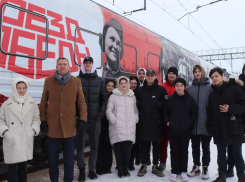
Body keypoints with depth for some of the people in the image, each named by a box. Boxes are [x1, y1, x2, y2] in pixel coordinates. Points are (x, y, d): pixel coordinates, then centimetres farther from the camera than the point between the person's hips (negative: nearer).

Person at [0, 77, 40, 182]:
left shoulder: (32, 103, 7)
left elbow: (36, 118, 13)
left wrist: (34, 130, -1)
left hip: (26, 140, 2)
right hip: (12, 141, -2)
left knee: (23, 165, 11)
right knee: (12, 166, -1)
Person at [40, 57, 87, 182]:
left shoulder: (76, 82, 4)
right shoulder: (49, 81, 5)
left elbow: (81, 102, 5)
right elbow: (43, 102, 8)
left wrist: (83, 119, -2)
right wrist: (43, 120, 4)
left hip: (70, 125, 0)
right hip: (52, 125, 1)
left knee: (69, 157, 8)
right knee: (53, 156, 10)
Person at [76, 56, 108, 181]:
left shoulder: (100, 81, 9)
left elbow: (104, 98, 7)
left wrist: (101, 114, -2)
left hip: (95, 118, 1)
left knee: (94, 145, 8)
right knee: (80, 145, 4)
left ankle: (92, 170, 21)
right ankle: (81, 170, 17)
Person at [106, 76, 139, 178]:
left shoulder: (132, 96, 17)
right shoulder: (113, 96, 5)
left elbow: (135, 110, 23)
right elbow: (109, 111, 2)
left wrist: (135, 119, 8)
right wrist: (114, 120, -10)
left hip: (130, 127, 2)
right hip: (117, 127, -2)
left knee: (127, 148, -1)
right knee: (118, 148, -2)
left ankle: (125, 168, 16)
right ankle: (120, 169, 13)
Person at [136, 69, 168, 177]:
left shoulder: (161, 89, 1)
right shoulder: (140, 90, 10)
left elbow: (165, 104, -6)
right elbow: (136, 104, 10)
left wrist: (156, 103, -17)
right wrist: (140, 103, -9)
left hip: (156, 122, -2)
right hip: (143, 121, 2)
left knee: (156, 144, 7)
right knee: (144, 144, 8)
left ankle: (155, 167, 20)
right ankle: (143, 166, 19)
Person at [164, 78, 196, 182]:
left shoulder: (190, 99, -1)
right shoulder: (171, 99, 2)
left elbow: (193, 114, 4)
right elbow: (165, 112, 11)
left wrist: (190, 123, -7)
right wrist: (167, 122, -1)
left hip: (185, 130, -1)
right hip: (172, 130, 1)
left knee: (184, 150, 8)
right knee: (174, 150, 7)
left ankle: (183, 171, 20)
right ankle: (174, 171, 17)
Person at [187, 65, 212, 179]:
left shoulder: (209, 87, -3)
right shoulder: (190, 88, 5)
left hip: (205, 123, -2)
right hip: (193, 124, 3)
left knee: (205, 147, 10)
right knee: (195, 147, 13)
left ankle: (205, 168, 24)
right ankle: (196, 167, 27)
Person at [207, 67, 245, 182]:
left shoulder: (234, 88, 0)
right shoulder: (212, 95, 13)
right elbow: (210, 113, 13)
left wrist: (230, 108, -18)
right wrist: (210, 128, 4)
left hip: (234, 129, -4)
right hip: (219, 131, 4)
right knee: (221, 154, 11)